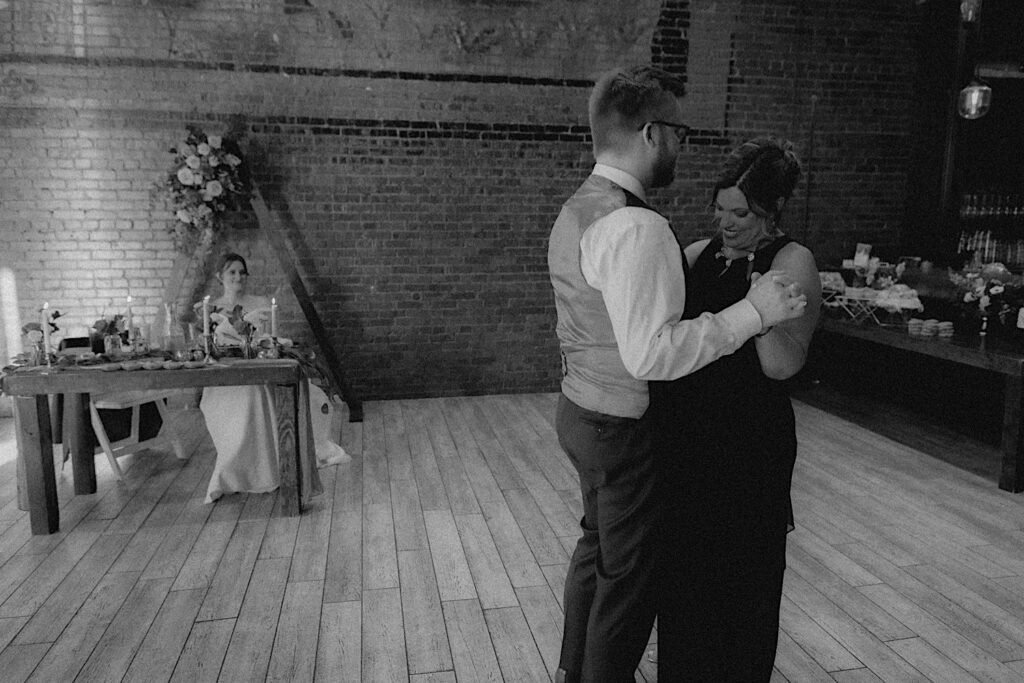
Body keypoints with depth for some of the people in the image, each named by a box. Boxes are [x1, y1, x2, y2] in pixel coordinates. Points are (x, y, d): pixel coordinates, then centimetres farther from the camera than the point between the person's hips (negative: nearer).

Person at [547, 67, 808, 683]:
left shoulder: (577, 211, 6)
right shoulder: (637, 226, -26)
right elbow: (651, 354, -32)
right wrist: (752, 313, -27)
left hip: (580, 412, 10)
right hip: (623, 429, -10)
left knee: (598, 547, 27)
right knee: (629, 575, 10)